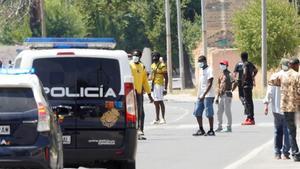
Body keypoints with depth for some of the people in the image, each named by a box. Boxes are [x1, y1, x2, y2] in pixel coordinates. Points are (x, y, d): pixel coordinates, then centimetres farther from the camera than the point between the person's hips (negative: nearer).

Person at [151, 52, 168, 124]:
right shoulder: (153, 65, 13)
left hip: (160, 85, -8)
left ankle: (163, 118, -3)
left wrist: (165, 88, -17)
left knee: (160, 102, -8)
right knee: (156, 102, 10)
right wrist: (152, 86, 21)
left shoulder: (162, 66, -12)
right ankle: (157, 119, 15)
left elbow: (166, 78, -13)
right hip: (154, 85, 8)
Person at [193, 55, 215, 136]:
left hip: (208, 96, -9)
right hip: (201, 96, 9)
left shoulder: (209, 70, -10)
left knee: (209, 114, -5)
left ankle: (211, 130, 0)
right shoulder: (202, 71, 18)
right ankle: (201, 130, 13)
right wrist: (199, 95, 20)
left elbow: (209, 84, -17)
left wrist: (204, 95, -22)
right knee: (197, 112, 6)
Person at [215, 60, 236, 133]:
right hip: (221, 96, 9)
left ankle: (229, 127, -1)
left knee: (227, 111, -5)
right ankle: (219, 127, 24)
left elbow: (234, 83, -22)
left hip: (227, 95, -9)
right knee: (219, 112, 13)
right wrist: (217, 97, 19)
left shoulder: (229, 75, -10)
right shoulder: (221, 75, 17)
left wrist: (231, 90, -12)